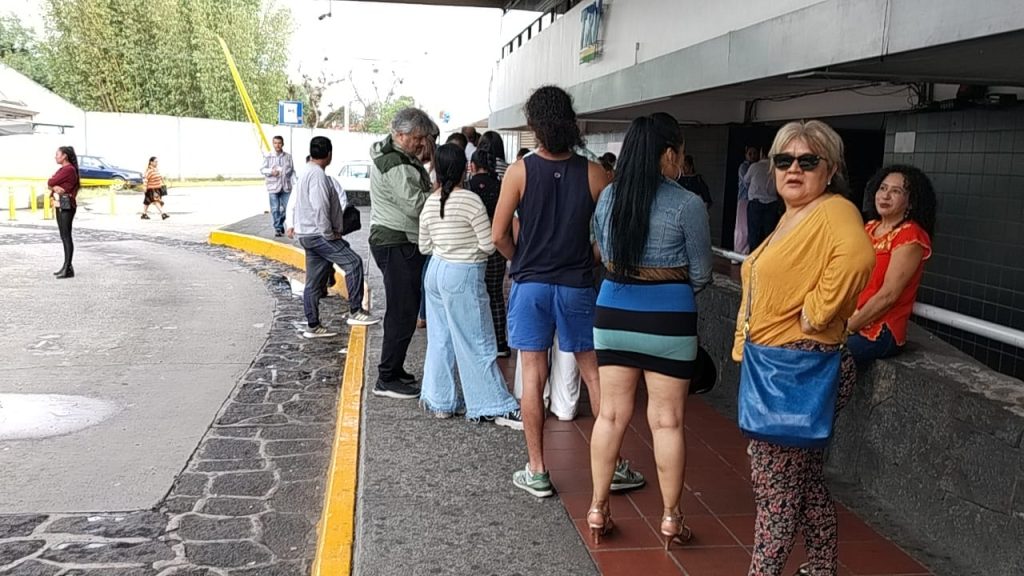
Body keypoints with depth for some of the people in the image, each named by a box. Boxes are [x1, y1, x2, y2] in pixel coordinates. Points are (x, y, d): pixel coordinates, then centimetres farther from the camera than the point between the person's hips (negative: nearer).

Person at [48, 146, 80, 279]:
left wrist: (52, 184, 8)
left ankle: (68, 269, -10)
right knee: (64, 236, 11)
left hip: (66, 206, -10)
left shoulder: (68, 169, -13)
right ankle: (67, 266, 15)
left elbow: (50, 182, -15)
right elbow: (49, 184, 12)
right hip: (60, 205, 10)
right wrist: (55, 187, -9)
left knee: (66, 236, -10)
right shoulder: (63, 169, 18)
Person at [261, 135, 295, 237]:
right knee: (275, 209, -1)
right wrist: (271, 171, -17)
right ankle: (277, 229, 8)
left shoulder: (288, 156, 6)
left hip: (286, 187, 2)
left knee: (287, 208, 3)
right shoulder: (268, 157, 0)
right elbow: (262, 170, 1)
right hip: (273, 187, -2)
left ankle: (280, 225, 26)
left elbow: (292, 171, 8)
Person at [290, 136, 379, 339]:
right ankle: (355, 311, -14)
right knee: (353, 262, -13)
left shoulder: (308, 172, 19)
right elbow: (320, 208, -23)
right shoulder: (318, 175, -16)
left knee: (314, 282, 11)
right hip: (318, 234, -11)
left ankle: (313, 326, 14)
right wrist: (329, 234, -17)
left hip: (308, 235, 11)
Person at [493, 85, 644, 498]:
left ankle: (537, 472, 11)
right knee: (593, 371, 10)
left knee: (533, 373, 5)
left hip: (531, 283, -1)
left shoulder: (520, 172, -8)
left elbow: (499, 235, -7)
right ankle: (612, 466, 18)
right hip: (577, 285, 1)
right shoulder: (593, 174, -5)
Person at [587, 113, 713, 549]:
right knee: (667, 422, 6)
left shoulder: (608, 196, 1)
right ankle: (671, 519, 18)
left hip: (613, 312, 4)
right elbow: (701, 275, -3)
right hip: (667, 319, -4)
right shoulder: (688, 204, -12)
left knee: (611, 415, 12)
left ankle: (598, 510, 20)